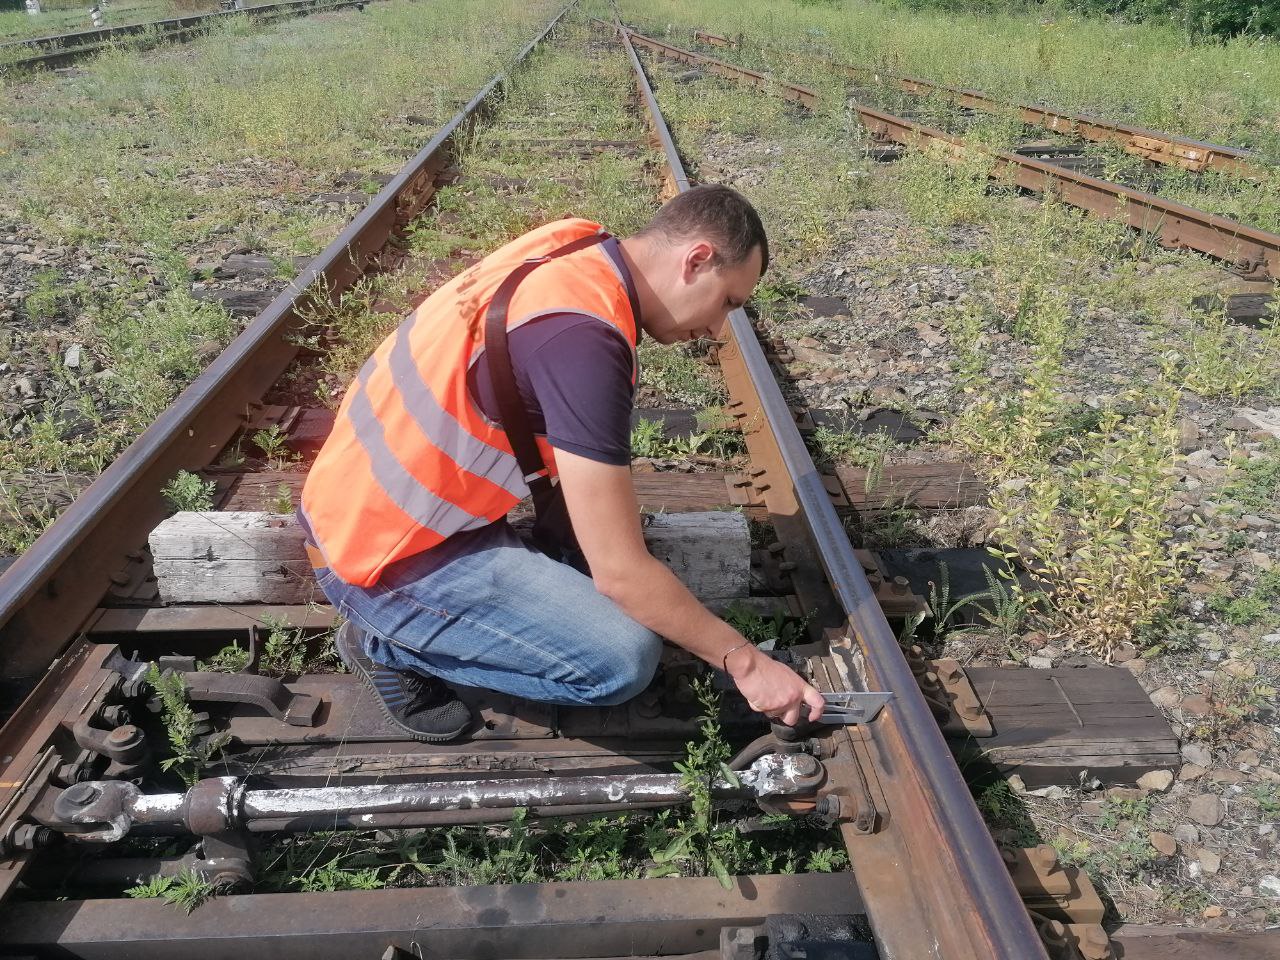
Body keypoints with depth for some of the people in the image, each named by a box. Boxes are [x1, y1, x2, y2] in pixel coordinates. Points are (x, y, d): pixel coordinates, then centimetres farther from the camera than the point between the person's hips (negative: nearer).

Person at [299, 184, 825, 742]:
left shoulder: (578, 248, -1)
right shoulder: (582, 335, -28)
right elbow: (620, 571, -25)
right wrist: (743, 661, -12)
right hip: (380, 557, -9)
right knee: (623, 661, -15)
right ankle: (388, 641, -1)